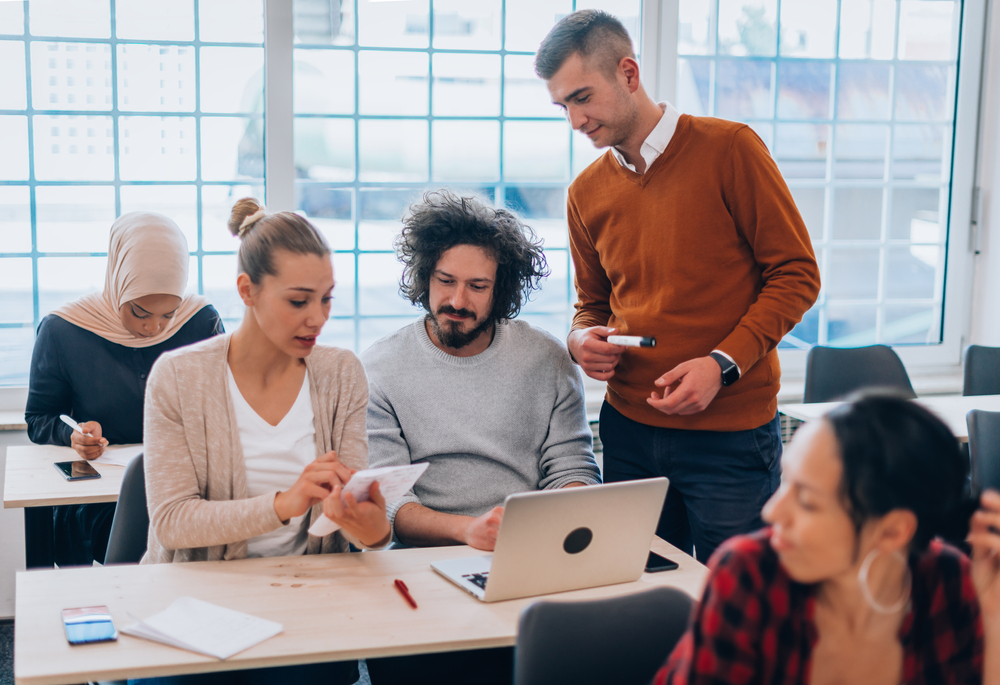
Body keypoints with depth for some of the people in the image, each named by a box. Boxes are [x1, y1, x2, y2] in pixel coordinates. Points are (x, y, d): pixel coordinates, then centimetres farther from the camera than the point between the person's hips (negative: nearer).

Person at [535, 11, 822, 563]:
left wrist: (722, 363, -16)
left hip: (732, 433, -4)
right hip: (629, 429, 5)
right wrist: (581, 339, -3)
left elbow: (797, 274, -7)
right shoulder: (587, 192, 8)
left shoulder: (728, 149, -8)